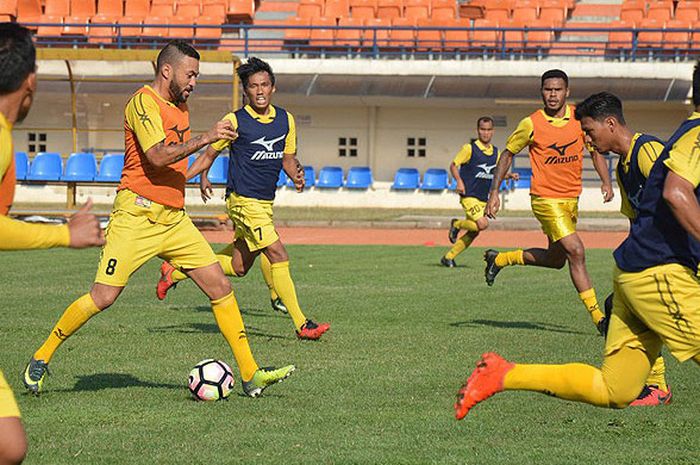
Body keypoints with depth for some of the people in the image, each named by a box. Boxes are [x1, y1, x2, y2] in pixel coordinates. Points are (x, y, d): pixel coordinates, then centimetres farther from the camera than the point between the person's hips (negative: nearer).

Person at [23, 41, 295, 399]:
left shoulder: (180, 106, 16)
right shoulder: (144, 102, -11)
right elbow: (157, 156, -24)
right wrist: (205, 138, -25)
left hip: (174, 218, 8)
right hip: (136, 217, -8)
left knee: (220, 286, -1)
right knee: (103, 297, -8)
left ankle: (251, 375, 2)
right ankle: (41, 359, 10)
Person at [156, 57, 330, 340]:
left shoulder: (286, 120, 7)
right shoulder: (235, 121, -7)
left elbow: (288, 157, 16)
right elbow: (210, 152, 3)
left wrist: (296, 174, -6)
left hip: (265, 201, 7)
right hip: (243, 199, -7)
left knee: (238, 267, 13)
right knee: (278, 256, -15)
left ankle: (174, 273, 31)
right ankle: (302, 325, -12)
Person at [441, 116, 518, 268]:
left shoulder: (496, 152, 10)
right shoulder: (470, 148, -8)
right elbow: (453, 165, -4)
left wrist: (509, 175, 1)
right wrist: (459, 181, -20)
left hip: (483, 198, 7)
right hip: (469, 195, -7)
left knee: (473, 232, 7)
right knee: (482, 224, -23)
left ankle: (448, 257, 20)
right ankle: (457, 224, 5)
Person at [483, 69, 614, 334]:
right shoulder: (531, 124, -9)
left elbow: (596, 150, 12)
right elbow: (508, 153, 3)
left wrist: (606, 182, -4)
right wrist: (494, 192, 0)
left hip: (571, 199, 6)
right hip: (546, 199, -6)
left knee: (556, 259, 15)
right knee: (576, 252, -17)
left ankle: (500, 259, 36)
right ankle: (597, 316, -10)